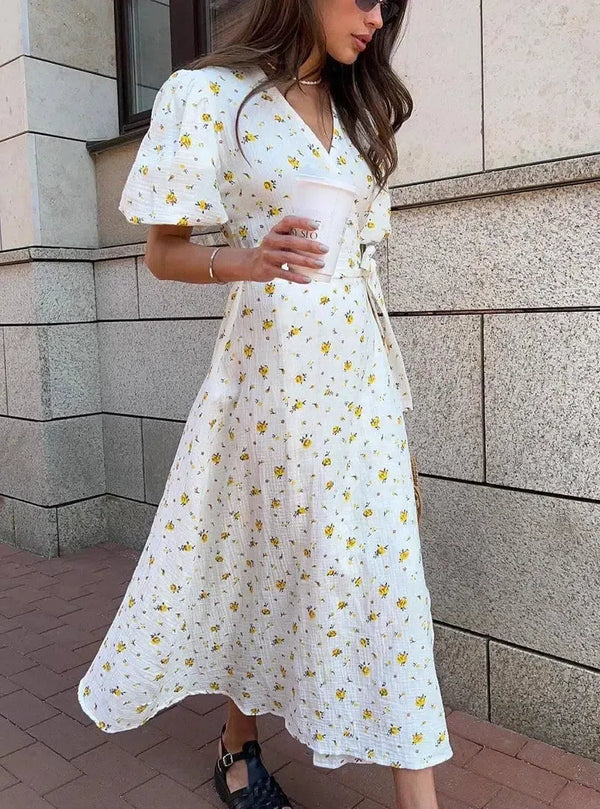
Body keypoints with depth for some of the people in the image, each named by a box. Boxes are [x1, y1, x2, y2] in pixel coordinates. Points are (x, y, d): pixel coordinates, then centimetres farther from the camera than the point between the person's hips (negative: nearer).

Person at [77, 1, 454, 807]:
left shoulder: (355, 110, 16)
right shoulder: (209, 94, -1)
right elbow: (163, 253, -2)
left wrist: (387, 373, 16)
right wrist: (246, 261, -22)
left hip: (359, 364, 5)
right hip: (270, 364, -5)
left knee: (383, 565, 1)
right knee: (262, 552, 8)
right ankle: (239, 740, 35)